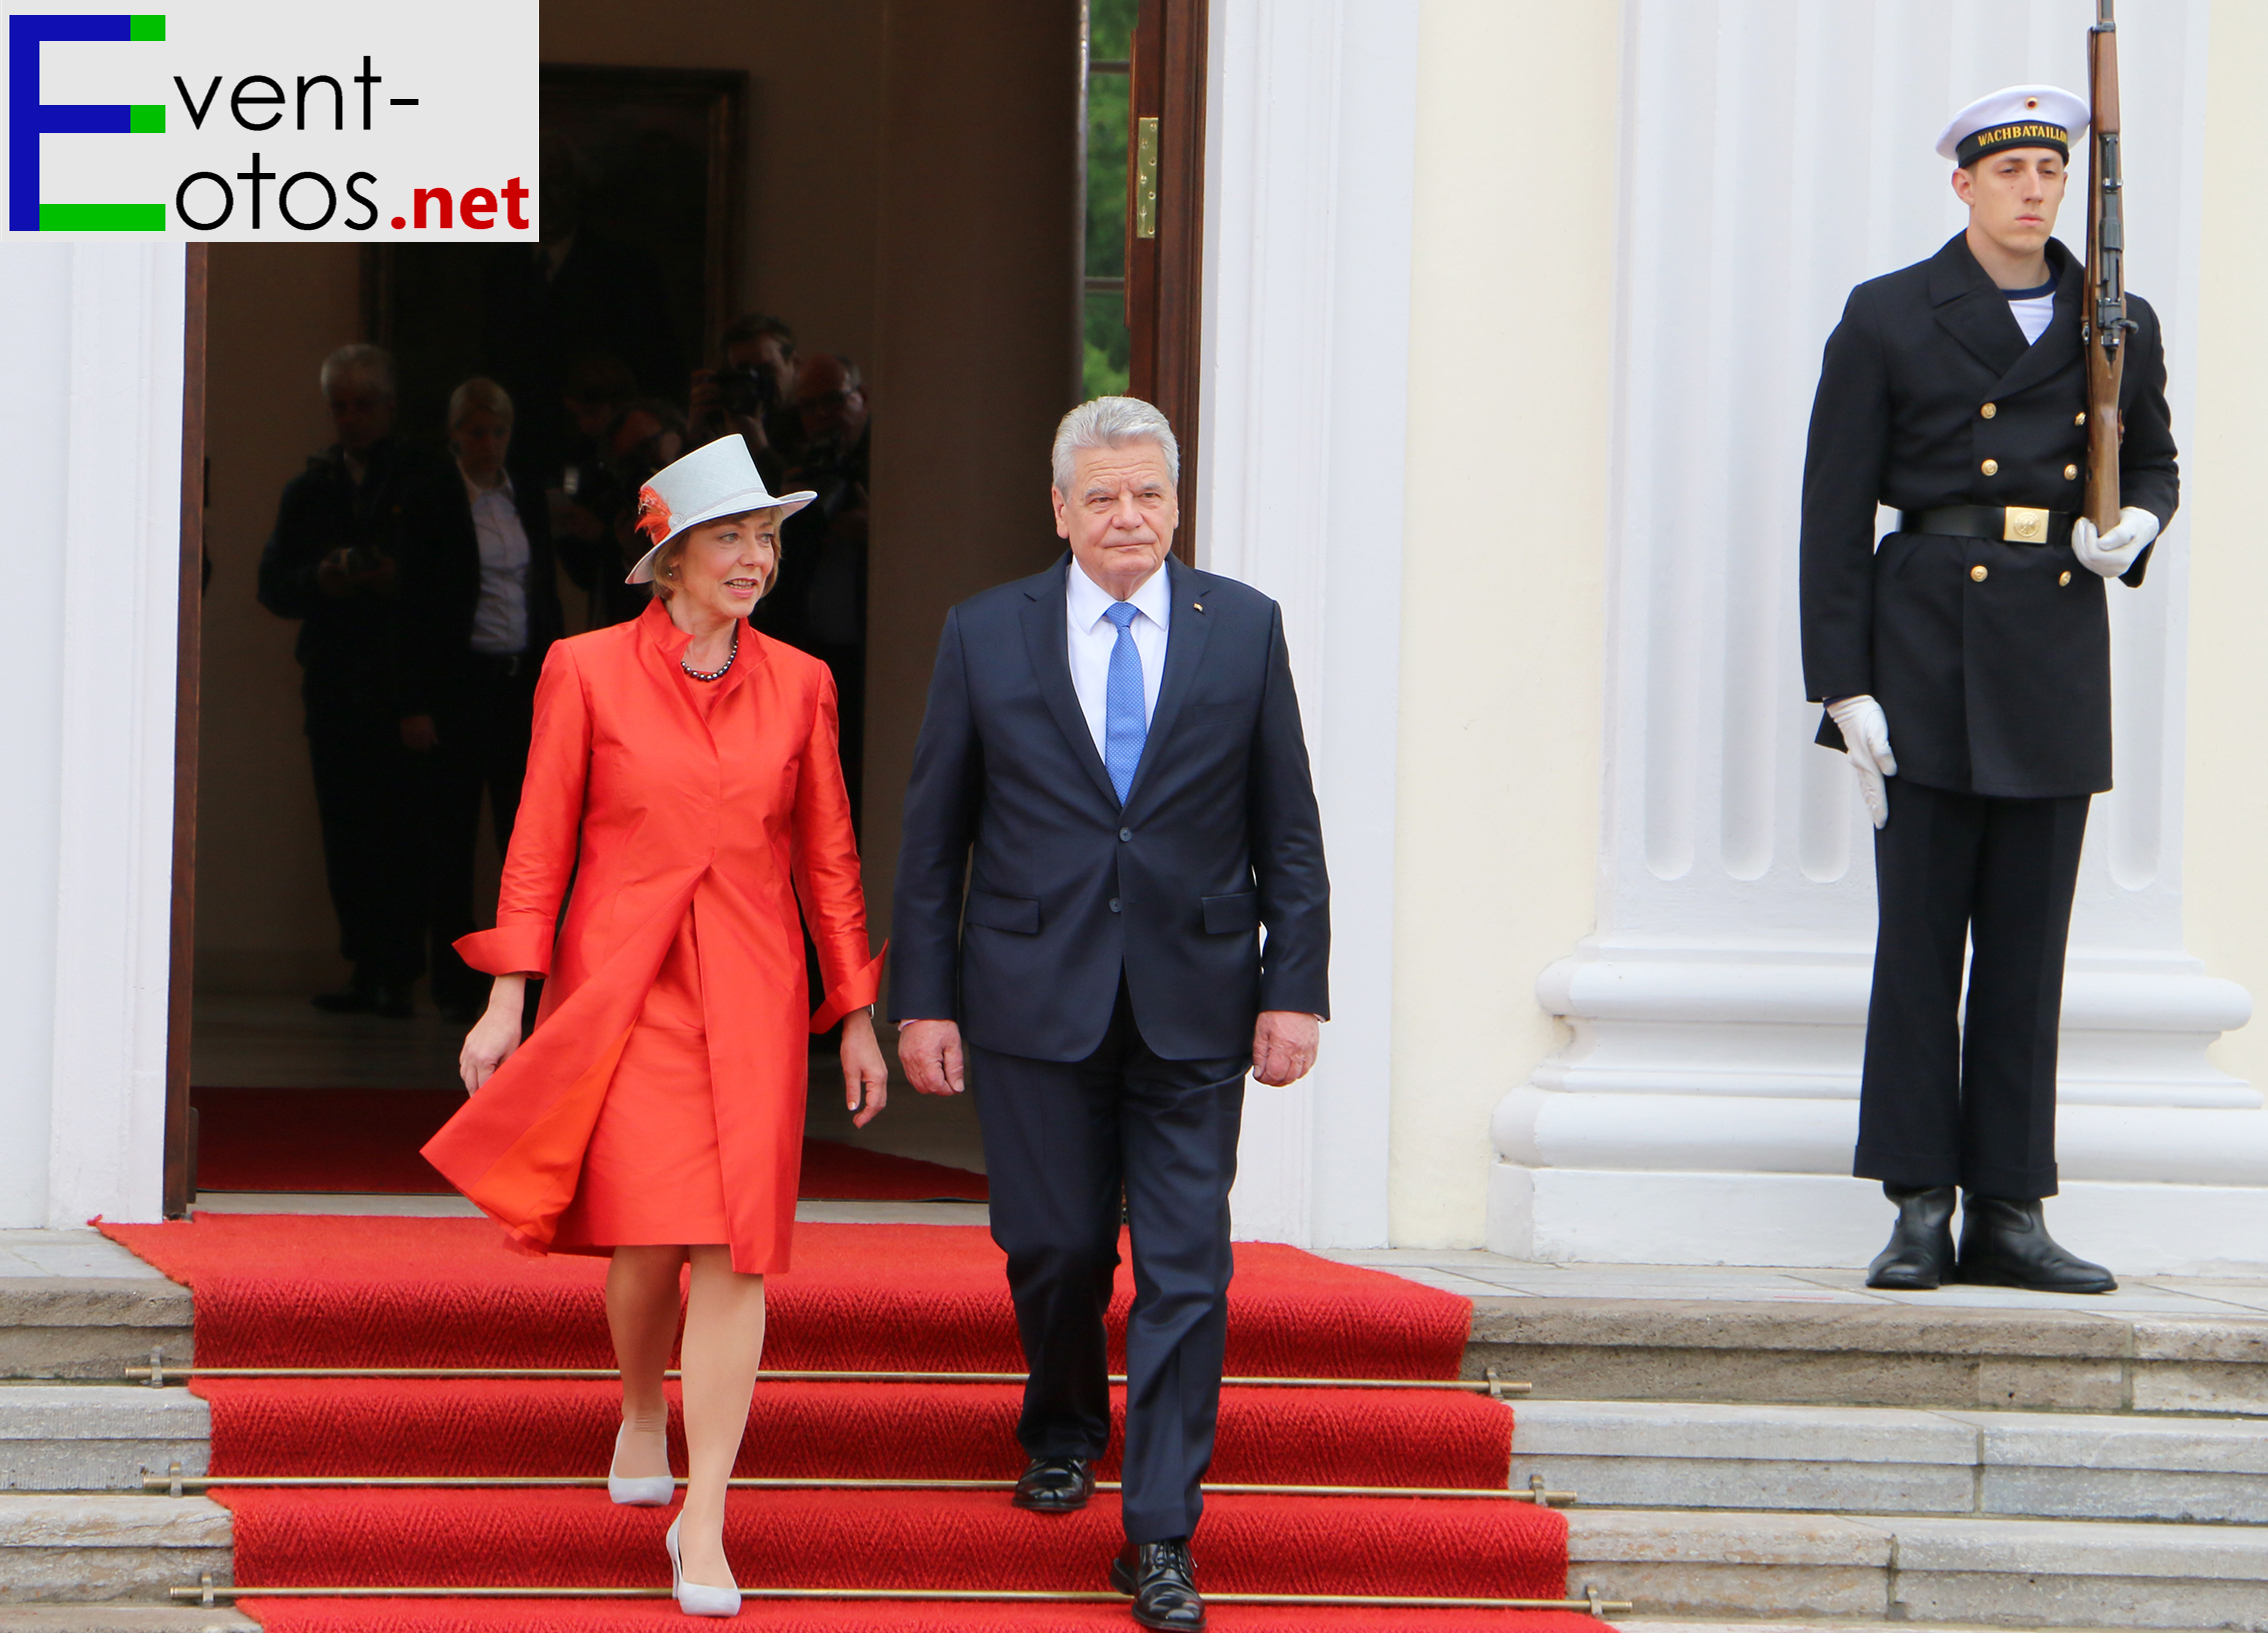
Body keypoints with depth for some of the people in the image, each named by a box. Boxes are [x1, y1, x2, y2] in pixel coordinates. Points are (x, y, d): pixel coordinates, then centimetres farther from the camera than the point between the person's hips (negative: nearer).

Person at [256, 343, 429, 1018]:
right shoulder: (311, 488, 18)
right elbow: (275, 585, 13)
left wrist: (399, 581, -18)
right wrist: (320, 581, -7)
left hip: (401, 682, -4)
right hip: (333, 682, 4)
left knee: (398, 830, -9)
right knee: (345, 833, 2)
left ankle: (397, 974, -8)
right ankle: (365, 972, 6)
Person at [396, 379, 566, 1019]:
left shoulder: (530, 503, 13)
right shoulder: (431, 502, -1)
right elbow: (414, 606, -4)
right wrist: (414, 703, -10)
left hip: (523, 679, 4)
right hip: (460, 682, -4)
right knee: (452, 831, -1)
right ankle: (455, 983, 4)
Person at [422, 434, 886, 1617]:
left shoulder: (798, 685, 7)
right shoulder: (586, 673, 0)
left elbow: (827, 856, 11)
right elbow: (540, 844, 3)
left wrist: (858, 1018, 10)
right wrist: (509, 994, -3)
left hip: (751, 993, 2)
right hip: (621, 986, -2)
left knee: (738, 1248, -8)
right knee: (650, 1237, -7)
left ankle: (704, 1521, -7)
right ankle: (642, 1412, 26)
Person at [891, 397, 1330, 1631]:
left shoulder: (1242, 629, 4)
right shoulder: (986, 636, 3)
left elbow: (1287, 830, 5)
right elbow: (932, 834, 5)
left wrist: (1295, 988, -1)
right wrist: (922, 999, 0)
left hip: (1194, 1006, 0)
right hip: (1036, 1001, 0)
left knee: (1185, 1271, -3)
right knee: (1054, 1244, 6)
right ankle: (1063, 1428, 38)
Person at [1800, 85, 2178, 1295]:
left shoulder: (2118, 326, 10)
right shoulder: (1889, 321, 0)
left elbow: (2152, 461, 23)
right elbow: (1835, 513, -1)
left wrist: (2134, 526, -2)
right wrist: (1843, 687, -8)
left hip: (2059, 652, 3)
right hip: (1929, 645, -3)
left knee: (2029, 945, 4)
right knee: (1919, 937, -2)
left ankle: (2009, 1213, 7)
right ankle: (1920, 1210, 1)